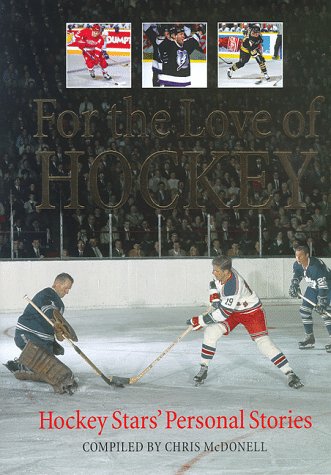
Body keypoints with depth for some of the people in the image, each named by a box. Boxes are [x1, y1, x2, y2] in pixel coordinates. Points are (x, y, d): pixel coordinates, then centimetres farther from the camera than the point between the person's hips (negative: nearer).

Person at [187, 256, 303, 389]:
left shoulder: (232, 286, -38)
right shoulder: (222, 273, -13)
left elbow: (223, 313, -34)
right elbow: (214, 284, 12)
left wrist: (200, 321, -29)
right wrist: (215, 299, -5)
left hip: (251, 312, -7)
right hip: (233, 309, 7)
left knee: (263, 342, -20)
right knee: (210, 332, -10)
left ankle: (290, 374, -12)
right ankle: (203, 369, 2)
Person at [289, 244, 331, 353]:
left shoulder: (316, 266, -36)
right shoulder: (297, 265, -12)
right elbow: (296, 276, 7)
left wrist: (321, 302, -40)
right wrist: (294, 286, -14)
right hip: (313, 287, 8)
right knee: (304, 310, 4)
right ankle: (310, 338, 18)